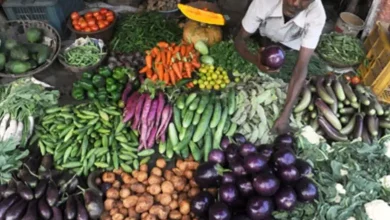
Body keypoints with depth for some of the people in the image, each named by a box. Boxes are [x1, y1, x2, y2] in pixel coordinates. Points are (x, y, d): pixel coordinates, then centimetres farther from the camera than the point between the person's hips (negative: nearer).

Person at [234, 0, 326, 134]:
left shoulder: (316, 15, -39)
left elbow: (301, 67, -39)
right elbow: (240, 39, -29)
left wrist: (285, 115, -43)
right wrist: (255, 60, -52)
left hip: (290, 48, 0)